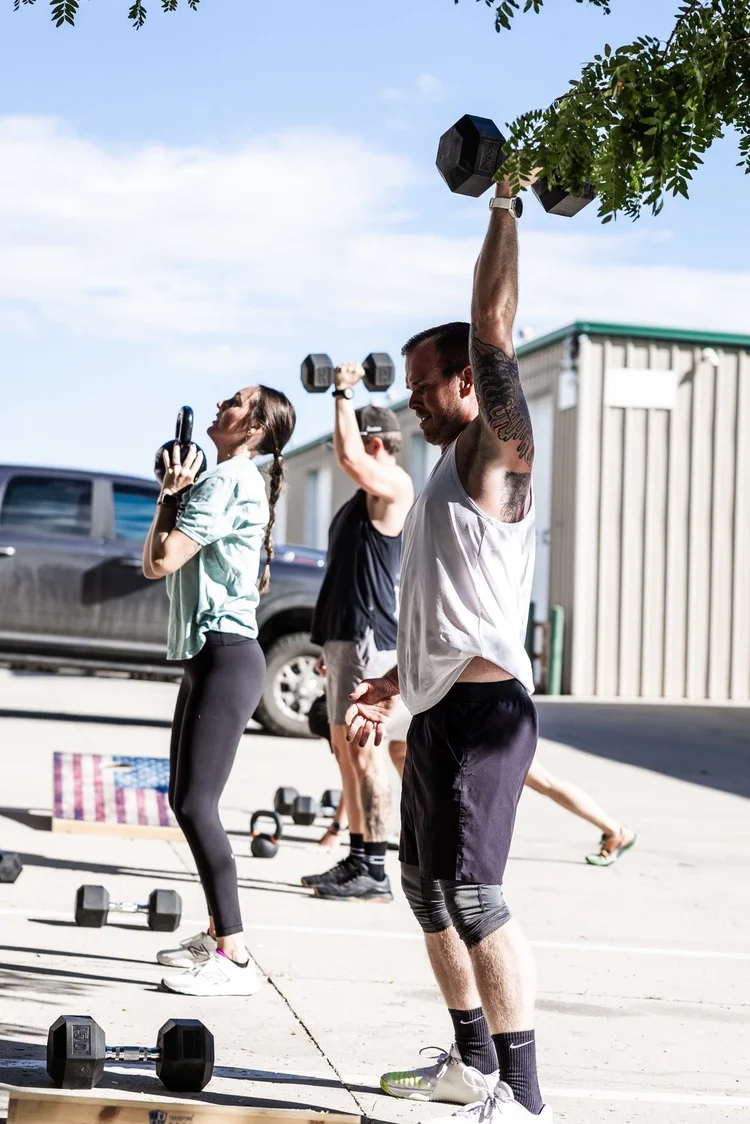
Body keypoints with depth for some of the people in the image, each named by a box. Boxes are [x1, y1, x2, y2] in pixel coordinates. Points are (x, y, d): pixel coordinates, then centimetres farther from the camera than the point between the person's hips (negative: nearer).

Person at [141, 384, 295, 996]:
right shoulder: (232, 480, 19)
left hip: (226, 656, -11)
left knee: (196, 804, -14)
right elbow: (159, 561, 20)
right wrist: (175, 493, 12)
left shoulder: (226, 480, -13)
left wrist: (171, 493, -6)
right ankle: (217, 933, 24)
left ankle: (235, 960, -14)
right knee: (186, 801, 15)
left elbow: (159, 562, -19)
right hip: (210, 654, 11)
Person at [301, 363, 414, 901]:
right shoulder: (370, 495, 21)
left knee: (362, 748, -11)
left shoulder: (393, 485, -9)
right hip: (347, 633, 10)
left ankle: (375, 872, -9)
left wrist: (345, 394, -18)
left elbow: (347, 455, -30)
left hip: (368, 635, -10)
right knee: (345, 747, 12)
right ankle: (357, 861, 18)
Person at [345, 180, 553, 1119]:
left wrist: (504, 210, -15)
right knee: (427, 887, 17)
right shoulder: (449, 471, 21)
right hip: (437, 709, 10)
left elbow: (494, 329, -18)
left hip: (481, 706, -10)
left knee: (469, 891, -17)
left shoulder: (494, 454, -6)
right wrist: (393, 683, 25)